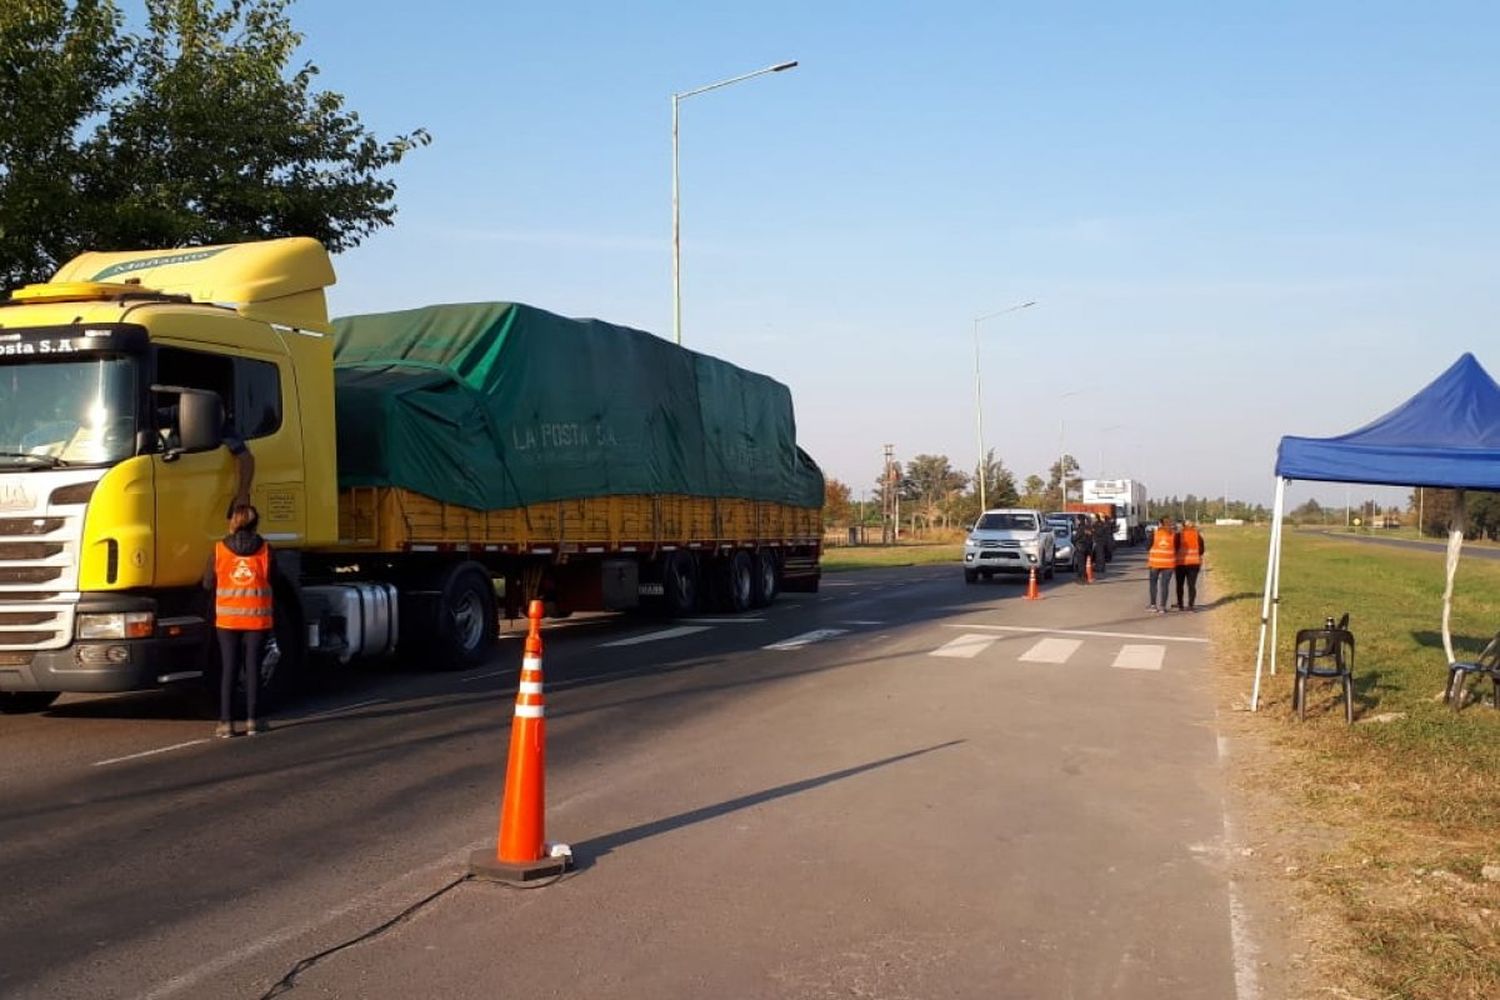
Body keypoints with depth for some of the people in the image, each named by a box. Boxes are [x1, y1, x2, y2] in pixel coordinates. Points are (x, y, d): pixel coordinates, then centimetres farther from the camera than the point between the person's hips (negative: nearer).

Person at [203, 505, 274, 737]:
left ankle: (226, 722, 4)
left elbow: (208, 583, 4)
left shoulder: (219, 548, -2)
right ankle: (251, 720, 8)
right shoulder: (265, 548, -4)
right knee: (253, 668, 7)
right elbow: (271, 581, 1)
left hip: (227, 618, 1)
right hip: (257, 618, 0)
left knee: (228, 669, 6)